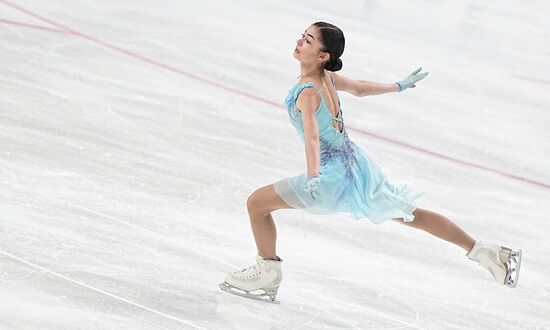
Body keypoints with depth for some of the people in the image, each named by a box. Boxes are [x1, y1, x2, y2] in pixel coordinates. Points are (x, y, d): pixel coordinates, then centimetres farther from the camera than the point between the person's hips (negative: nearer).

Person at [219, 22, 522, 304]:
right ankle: (484, 252, 24)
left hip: (334, 175, -9)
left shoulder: (308, 93, -22)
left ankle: (268, 274, 7)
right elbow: (359, 88, 18)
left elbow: (312, 136, -37)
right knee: (410, 215, 20)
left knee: (257, 203, -4)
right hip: (354, 163, 9)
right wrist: (398, 86, 35)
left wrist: (312, 178, -51)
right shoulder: (326, 77, 1)